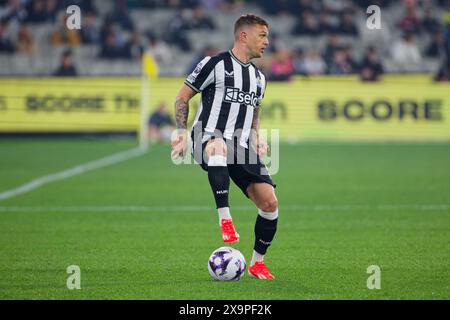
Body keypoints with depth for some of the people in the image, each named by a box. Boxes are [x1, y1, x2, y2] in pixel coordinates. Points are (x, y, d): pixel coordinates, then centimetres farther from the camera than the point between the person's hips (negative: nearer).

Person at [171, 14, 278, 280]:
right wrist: (182, 133, -8)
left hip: (241, 148, 6)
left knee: (270, 202, -8)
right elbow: (182, 98, 3)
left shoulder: (259, 78, 19)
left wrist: (257, 139, 12)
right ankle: (225, 219, -46)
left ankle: (257, 263, 12)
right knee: (219, 146, -45)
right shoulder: (215, 64, 0)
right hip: (209, 138, -6)